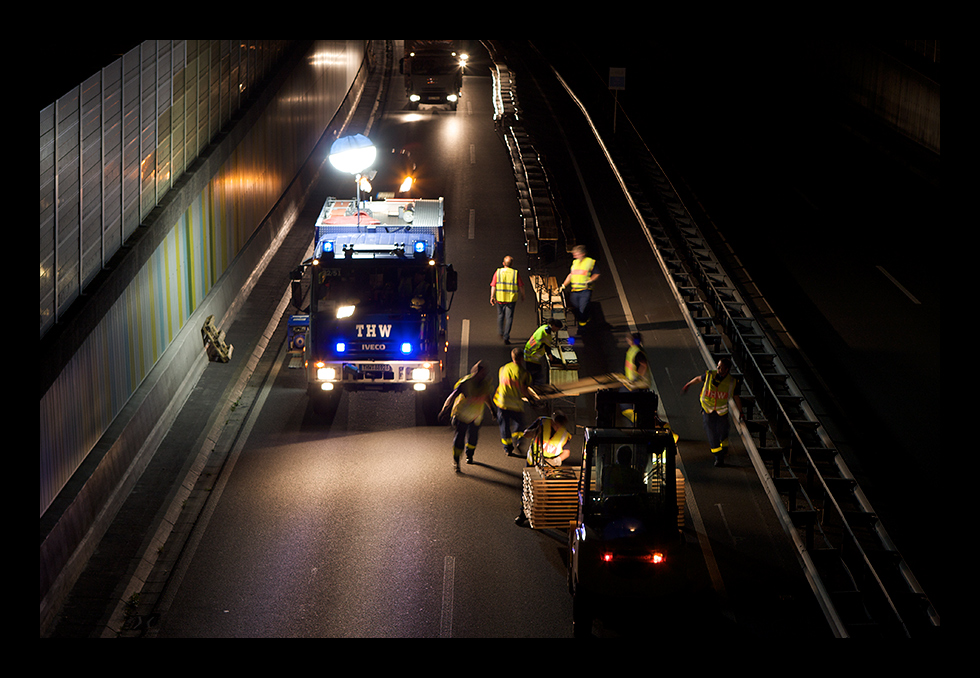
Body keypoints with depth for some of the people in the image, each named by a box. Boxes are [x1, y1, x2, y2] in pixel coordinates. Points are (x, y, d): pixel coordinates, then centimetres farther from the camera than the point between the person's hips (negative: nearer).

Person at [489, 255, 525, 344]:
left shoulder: (498, 272, -5)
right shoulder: (515, 273, -7)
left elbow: (493, 286, -6)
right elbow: (521, 286, -2)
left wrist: (492, 297, 0)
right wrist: (522, 296, 13)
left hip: (500, 298, 1)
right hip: (511, 299, -1)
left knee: (500, 315, 23)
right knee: (509, 318, 4)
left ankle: (500, 332, 39)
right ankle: (506, 337, -3)